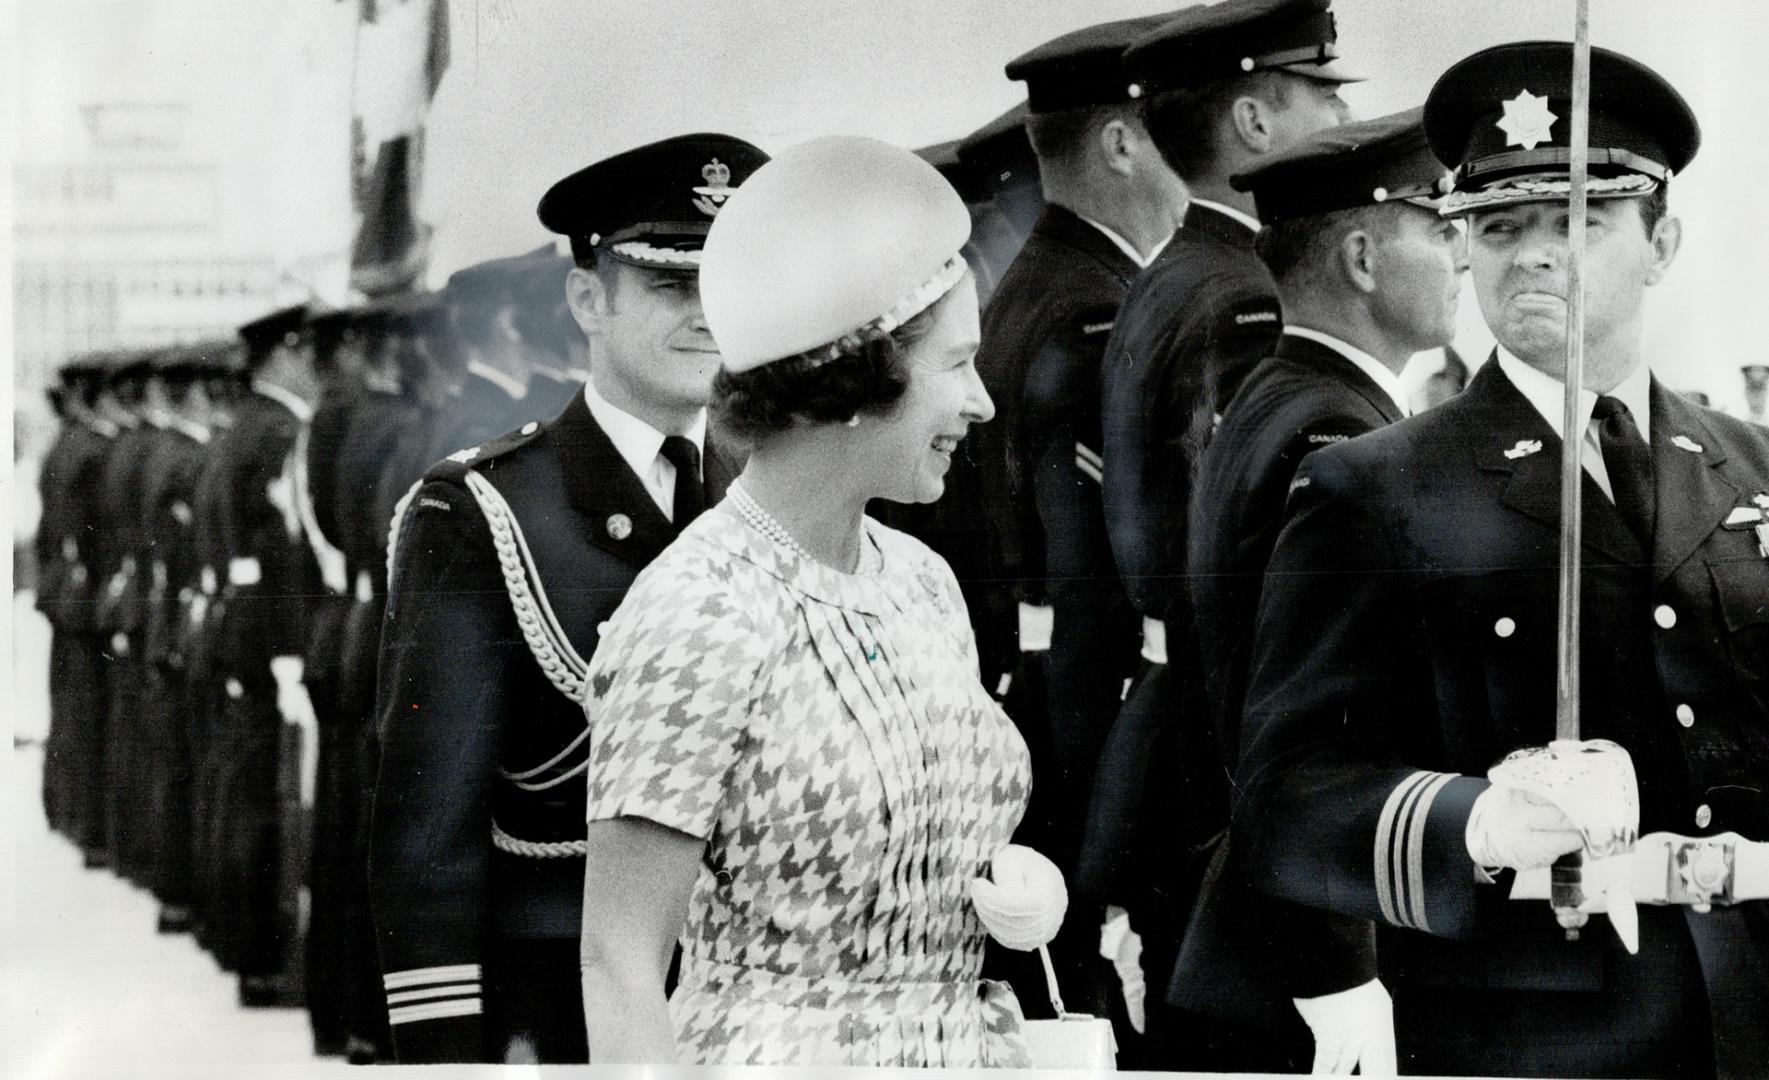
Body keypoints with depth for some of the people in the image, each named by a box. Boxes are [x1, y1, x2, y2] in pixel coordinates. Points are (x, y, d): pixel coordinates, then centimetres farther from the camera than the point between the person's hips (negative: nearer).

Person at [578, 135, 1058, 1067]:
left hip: (970, 1045, 7)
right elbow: (619, 969, -14)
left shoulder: (922, 582, 8)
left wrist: (1013, 891, 1)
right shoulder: (695, 613, -14)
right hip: (776, 1055, -7)